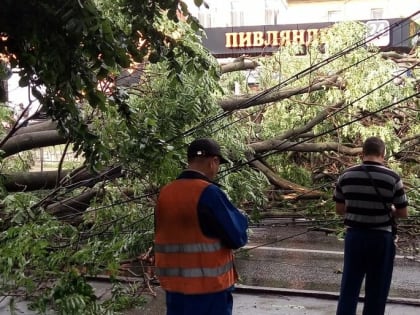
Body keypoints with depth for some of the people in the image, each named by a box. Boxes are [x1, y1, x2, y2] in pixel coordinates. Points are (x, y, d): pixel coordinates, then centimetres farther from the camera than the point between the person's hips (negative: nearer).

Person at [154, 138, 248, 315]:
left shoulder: (165, 193, 3)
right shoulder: (209, 193, -17)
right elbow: (237, 238, -12)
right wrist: (240, 218, 8)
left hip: (173, 284, 6)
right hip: (208, 286, -6)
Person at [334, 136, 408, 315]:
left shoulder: (346, 176, -2)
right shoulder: (392, 178, -11)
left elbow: (339, 209, 6)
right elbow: (403, 213, -3)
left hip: (354, 235, 2)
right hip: (381, 238, -2)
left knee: (349, 286, 10)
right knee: (376, 289, 10)